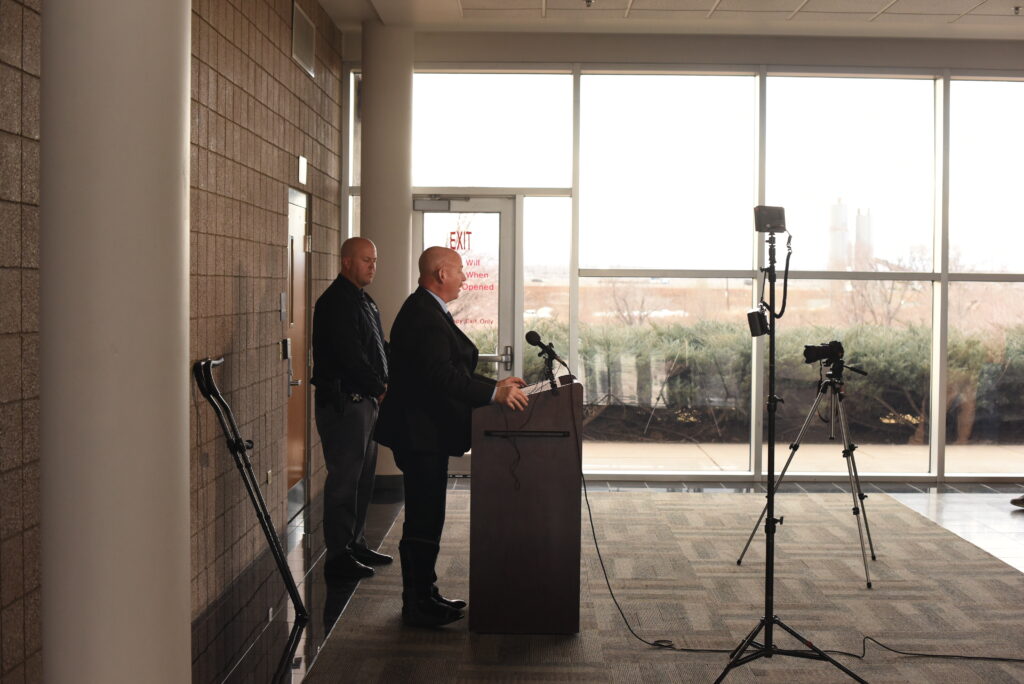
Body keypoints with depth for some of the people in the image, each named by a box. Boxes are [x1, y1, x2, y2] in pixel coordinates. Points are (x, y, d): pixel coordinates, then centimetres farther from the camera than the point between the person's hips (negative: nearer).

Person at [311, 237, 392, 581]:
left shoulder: (364, 301, 19)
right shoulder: (335, 302, -13)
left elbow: (379, 348, 21)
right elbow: (349, 356, -20)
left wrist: (385, 384, 4)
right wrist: (379, 388, -14)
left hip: (366, 400, 10)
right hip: (343, 401, -10)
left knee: (362, 477, 15)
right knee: (344, 479, -7)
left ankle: (354, 544, 26)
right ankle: (338, 557, -1)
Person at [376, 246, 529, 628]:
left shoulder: (428, 311, 17)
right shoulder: (423, 317, -19)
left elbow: (452, 371, 20)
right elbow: (440, 375, -29)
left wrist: (497, 386, 13)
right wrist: (494, 393, -31)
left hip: (425, 432, 11)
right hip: (420, 435, -11)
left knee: (425, 520, 17)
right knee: (423, 522, -4)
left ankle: (423, 595, 27)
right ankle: (417, 607, 5)